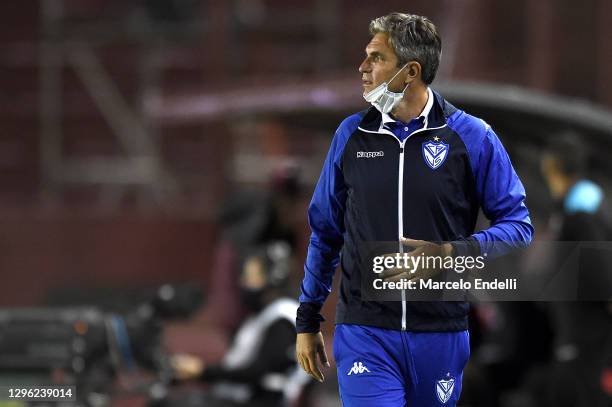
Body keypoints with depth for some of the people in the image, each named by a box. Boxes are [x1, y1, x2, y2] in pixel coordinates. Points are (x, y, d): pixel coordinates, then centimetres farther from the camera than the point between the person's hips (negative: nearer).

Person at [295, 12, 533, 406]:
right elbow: (325, 232, 15)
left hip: (441, 336, 0)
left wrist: (450, 254, -16)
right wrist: (307, 322, 15)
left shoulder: (471, 136, -2)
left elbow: (518, 226, 0)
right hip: (364, 333, 0)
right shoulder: (352, 134, 5)